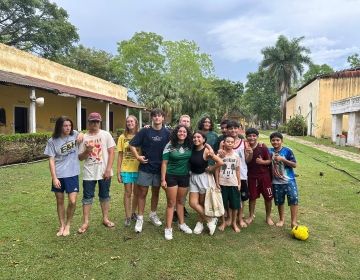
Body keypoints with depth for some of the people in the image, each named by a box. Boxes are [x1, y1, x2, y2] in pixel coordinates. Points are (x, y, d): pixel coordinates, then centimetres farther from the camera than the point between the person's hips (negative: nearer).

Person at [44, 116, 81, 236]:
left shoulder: (75, 134, -2)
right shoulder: (52, 141, -6)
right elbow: (51, 160, -5)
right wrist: (54, 178, -11)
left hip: (72, 174, 0)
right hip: (58, 175, 0)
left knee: (72, 201, -7)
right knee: (60, 201, 11)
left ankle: (68, 225, 18)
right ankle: (62, 226, 29)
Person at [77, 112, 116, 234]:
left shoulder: (106, 134, -2)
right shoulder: (84, 137, 2)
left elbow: (112, 152, -5)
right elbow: (80, 157, 4)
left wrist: (108, 169, -11)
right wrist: (87, 151, -17)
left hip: (104, 172, -1)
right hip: (89, 173, 1)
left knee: (104, 196, 12)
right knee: (87, 197, 7)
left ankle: (105, 219, 26)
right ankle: (85, 222, 18)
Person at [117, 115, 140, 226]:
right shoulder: (122, 137, 0)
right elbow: (120, 156, 2)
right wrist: (118, 172, 0)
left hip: (138, 169, 1)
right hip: (126, 170, 0)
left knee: (136, 193, 13)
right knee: (128, 193, 7)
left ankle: (133, 213, 33)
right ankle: (127, 216, 21)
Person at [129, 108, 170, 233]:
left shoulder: (167, 133, 0)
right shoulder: (145, 131, -5)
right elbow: (132, 144, 0)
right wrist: (138, 156, -9)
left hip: (159, 168, 2)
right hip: (145, 168, -2)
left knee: (156, 192, 15)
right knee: (142, 193, 3)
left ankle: (153, 214, 33)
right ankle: (140, 218, 15)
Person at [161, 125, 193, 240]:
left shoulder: (189, 146, 0)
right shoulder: (169, 146, -9)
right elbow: (164, 163, -8)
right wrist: (163, 179, -10)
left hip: (185, 176, 3)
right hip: (171, 176, -3)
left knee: (180, 201, 16)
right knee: (171, 203, 1)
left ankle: (182, 224, 30)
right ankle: (168, 228, 11)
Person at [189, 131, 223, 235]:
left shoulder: (206, 150, -18)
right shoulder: (192, 149, -2)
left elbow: (220, 162, -24)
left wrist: (211, 169, -12)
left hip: (203, 177, -5)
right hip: (193, 177, 6)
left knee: (202, 203, 8)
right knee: (193, 203, 2)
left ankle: (200, 222, 29)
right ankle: (210, 220, 18)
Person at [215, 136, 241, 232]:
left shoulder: (236, 156, 2)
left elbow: (237, 170, 7)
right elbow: (217, 170, -1)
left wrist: (239, 183, 4)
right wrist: (217, 182, -5)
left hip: (234, 184, 1)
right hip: (222, 183, -1)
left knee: (235, 204, 6)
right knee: (222, 204, 7)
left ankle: (234, 223, 24)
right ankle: (223, 222, 23)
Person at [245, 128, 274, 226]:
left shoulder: (262, 147, -11)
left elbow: (270, 161, -6)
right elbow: (246, 162, -6)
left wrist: (263, 161, -26)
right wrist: (250, 153, -23)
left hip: (264, 175, -1)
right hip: (252, 176, 1)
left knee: (268, 197, 8)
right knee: (252, 197, 13)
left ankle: (268, 216, 28)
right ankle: (251, 216, 31)